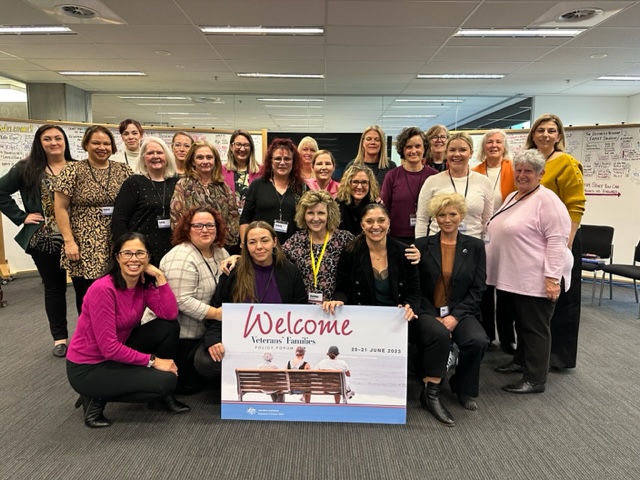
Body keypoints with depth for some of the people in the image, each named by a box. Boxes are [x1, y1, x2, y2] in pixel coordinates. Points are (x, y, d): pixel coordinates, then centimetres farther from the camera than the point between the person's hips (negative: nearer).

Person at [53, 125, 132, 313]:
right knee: (87, 297, 8)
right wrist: (69, 241, -9)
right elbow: (60, 208, -3)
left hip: (118, 246, 2)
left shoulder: (123, 170, 7)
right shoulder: (73, 171, -2)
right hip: (86, 247, -2)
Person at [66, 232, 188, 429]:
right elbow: (109, 347, -26)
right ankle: (97, 398, 1)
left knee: (168, 328, -10)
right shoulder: (103, 289, -26)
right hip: (87, 368, -7)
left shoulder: (144, 284, -3)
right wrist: (152, 361, -19)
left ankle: (162, 394, 7)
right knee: (165, 381, -18)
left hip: (117, 353, 7)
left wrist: (159, 276, -18)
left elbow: (170, 314, -16)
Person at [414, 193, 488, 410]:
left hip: (461, 313, 1)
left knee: (478, 341, -28)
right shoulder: (422, 245, 5)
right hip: (428, 312, -1)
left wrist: (455, 316, -11)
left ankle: (463, 388, 3)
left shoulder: (475, 246, 7)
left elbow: (477, 289, 2)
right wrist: (434, 318, -11)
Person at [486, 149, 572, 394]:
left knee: (534, 327, 1)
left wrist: (552, 276, -23)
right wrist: (496, 266, 22)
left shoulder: (547, 200, -13)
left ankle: (535, 379, 11)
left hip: (535, 279, -8)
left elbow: (557, 240, -19)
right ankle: (521, 360, 35)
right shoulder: (512, 197, 14)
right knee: (521, 323, 20)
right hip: (510, 276, 8)